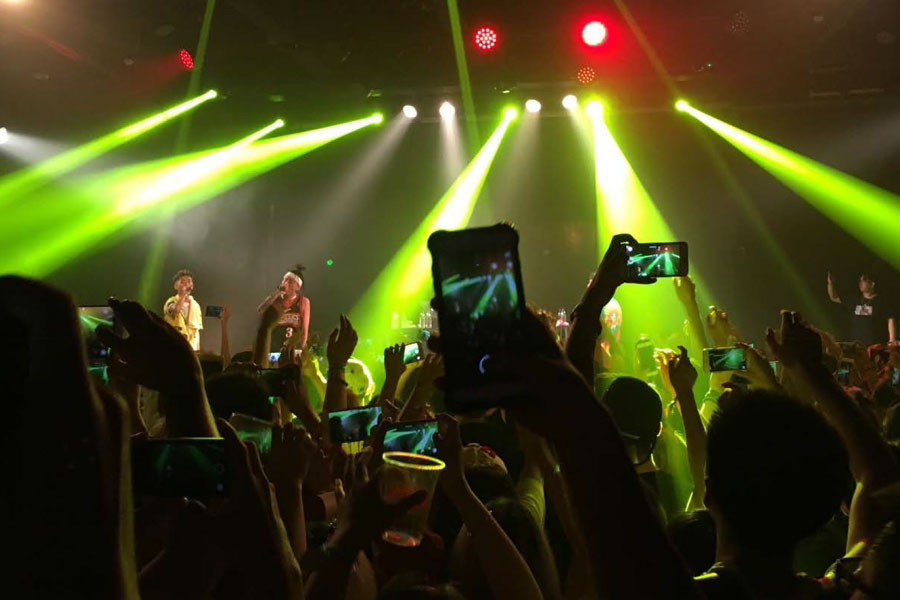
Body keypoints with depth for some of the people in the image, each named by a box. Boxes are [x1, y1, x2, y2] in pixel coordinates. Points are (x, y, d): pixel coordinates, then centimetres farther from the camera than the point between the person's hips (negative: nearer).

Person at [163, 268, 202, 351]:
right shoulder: (171, 301, -2)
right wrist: (183, 294, -14)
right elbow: (175, 310, -28)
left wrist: (198, 349, 12)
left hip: (192, 347, 5)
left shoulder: (195, 305, 12)